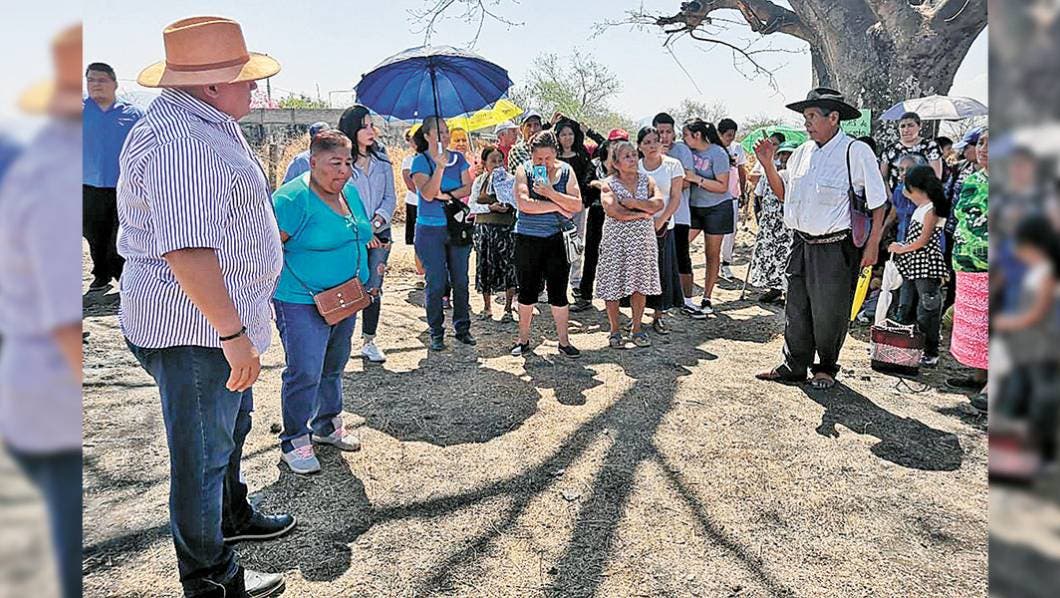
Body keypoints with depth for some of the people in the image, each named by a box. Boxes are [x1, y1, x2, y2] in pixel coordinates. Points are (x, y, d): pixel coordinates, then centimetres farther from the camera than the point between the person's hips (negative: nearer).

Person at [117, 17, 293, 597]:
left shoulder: (208, 124, 12)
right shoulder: (180, 141, -25)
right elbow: (187, 251, -33)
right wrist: (234, 334, -31)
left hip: (216, 319, 11)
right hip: (193, 329, -11)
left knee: (231, 426, 28)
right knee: (202, 451, 5)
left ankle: (231, 516, 51)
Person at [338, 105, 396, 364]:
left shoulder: (382, 159, 8)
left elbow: (390, 197, 8)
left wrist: (377, 221, -10)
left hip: (380, 234, 4)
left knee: (373, 290, 7)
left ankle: (369, 342, 16)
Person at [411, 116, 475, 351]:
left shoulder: (459, 158, 7)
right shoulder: (420, 161, -5)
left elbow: (467, 188, 1)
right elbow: (427, 194, -17)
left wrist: (448, 194, -13)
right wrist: (440, 166, -27)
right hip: (430, 230, -3)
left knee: (460, 280, 8)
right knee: (436, 283, 0)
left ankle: (462, 327, 19)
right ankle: (436, 333, 12)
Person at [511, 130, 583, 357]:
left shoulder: (565, 171, 3)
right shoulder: (524, 170, -1)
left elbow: (577, 205, -6)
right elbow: (523, 203, -16)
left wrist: (551, 193, -17)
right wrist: (557, 206, -12)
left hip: (557, 239, 0)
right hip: (528, 238, 0)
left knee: (558, 292, 4)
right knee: (527, 290, 8)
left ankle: (564, 341, 16)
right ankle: (523, 339, 22)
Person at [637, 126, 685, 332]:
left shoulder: (673, 165, 1)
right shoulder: (634, 167, 5)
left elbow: (675, 198, -2)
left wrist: (660, 221, -11)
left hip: (662, 225, -1)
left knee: (662, 269, 1)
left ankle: (658, 315, 12)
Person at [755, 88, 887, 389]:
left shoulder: (856, 152, -9)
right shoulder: (802, 153, 9)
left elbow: (879, 203, -6)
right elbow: (783, 193, 16)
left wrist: (872, 246, -10)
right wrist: (767, 163, 3)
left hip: (836, 249, -5)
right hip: (803, 244, 5)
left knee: (829, 314, 7)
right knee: (796, 310, 11)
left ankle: (826, 368, 28)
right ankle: (793, 367, 26)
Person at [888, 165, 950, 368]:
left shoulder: (932, 208, -12)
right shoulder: (919, 208, 13)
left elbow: (923, 240, -15)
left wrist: (901, 249, -6)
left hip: (926, 267, -9)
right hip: (912, 264, 9)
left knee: (927, 310, -3)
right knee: (906, 309, 13)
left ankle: (931, 353, 5)